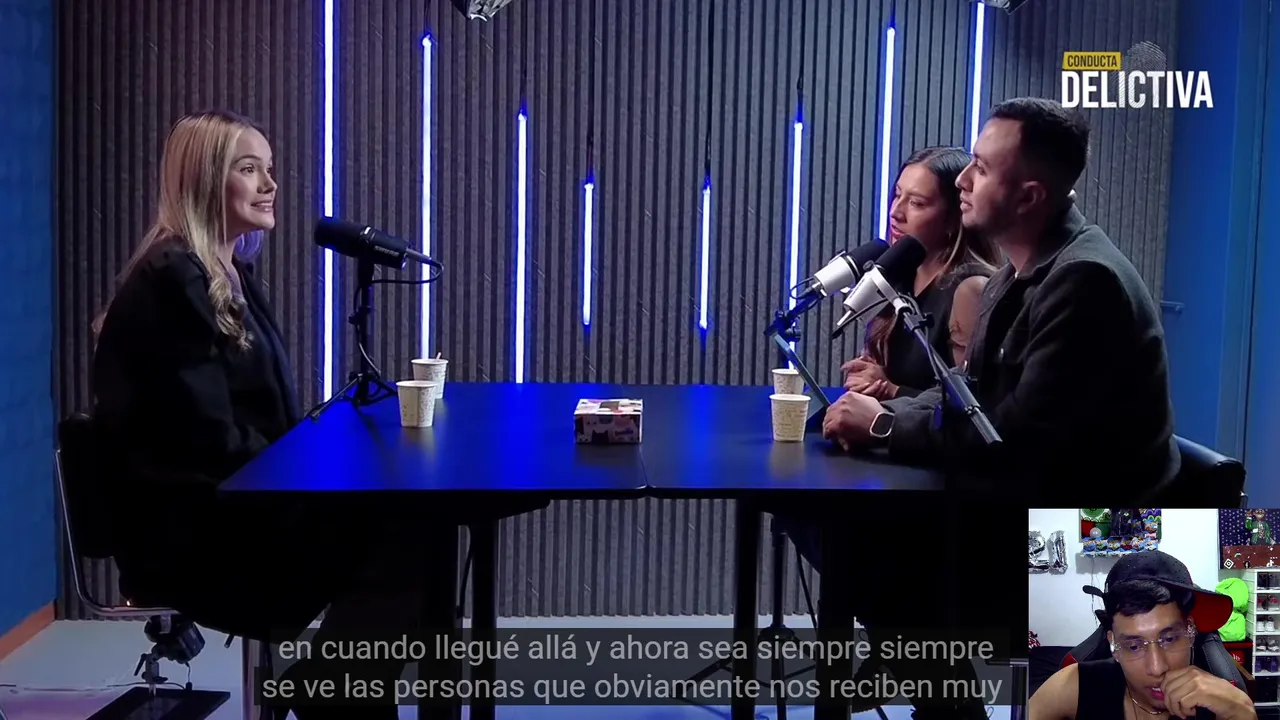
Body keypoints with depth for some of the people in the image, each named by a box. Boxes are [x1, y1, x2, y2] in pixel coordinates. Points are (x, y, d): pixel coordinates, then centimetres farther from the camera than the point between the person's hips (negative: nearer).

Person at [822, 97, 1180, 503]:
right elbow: (969, 392, 11)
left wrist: (884, 426, -15)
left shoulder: (1084, 280, -21)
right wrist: (881, 412, -7)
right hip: (1031, 496, 8)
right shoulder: (1017, 271, 9)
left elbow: (1016, 440, -24)